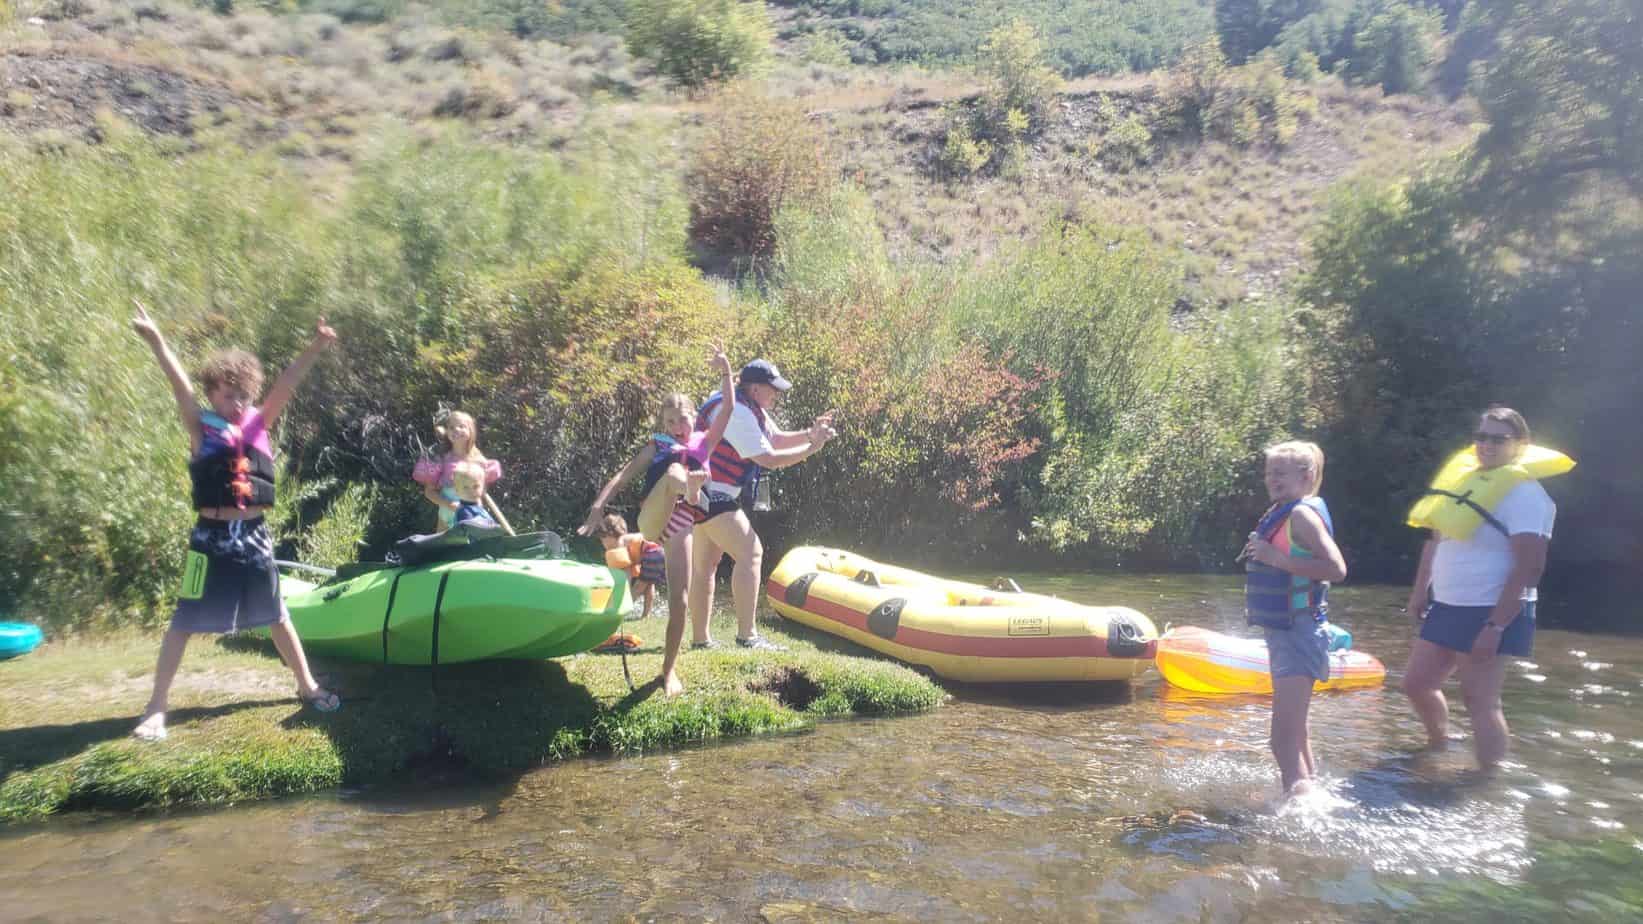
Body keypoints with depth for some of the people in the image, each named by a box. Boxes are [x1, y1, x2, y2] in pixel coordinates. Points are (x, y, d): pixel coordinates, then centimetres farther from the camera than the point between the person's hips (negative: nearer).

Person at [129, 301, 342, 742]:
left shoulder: (259, 424, 5)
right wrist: (156, 342, -33)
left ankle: (307, 685, 25)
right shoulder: (201, 427, -3)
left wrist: (314, 349, -16)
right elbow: (180, 387, -18)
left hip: (254, 536, 3)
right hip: (212, 538, -3)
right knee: (184, 621, 3)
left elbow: (285, 385, -5)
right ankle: (156, 708, 13)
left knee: (276, 615, 14)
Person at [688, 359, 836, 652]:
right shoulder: (738, 413, -20)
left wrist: (808, 433, 0)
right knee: (751, 552, -14)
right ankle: (747, 636, -14)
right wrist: (811, 448, -14)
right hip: (709, 495, -11)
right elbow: (769, 459, -21)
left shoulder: (751, 408, 11)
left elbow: (775, 439, 15)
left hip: (702, 495, 11)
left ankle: (700, 639, 20)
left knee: (704, 565, 13)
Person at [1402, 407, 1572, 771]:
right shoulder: (1463, 477, 10)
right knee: (1417, 683, 14)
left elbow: (1529, 568, -20)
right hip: (1446, 607, 8)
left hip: (1491, 613, -8)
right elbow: (1435, 538, 19)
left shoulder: (1524, 492, -14)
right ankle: (1439, 744, 37)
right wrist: (1419, 591, 14)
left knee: (1479, 698, -5)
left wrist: (1495, 626, -24)